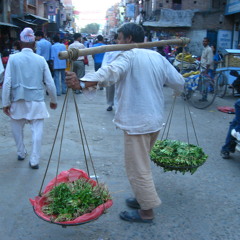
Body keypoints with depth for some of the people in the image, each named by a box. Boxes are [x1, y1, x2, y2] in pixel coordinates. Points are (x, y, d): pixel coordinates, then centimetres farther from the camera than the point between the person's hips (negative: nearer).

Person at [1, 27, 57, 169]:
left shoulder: (13, 58, -5)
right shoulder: (41, 60, -3)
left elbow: (7, 82, -8)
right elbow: (50, 83, 0)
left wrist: (6, 103, -1)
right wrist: (53, 100, 14)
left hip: (18, 100, 1)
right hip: (36, 101, 0)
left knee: (17, 128, 21)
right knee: (37, 130, 5)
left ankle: (21, 153, 35)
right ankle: (34, 160, 6)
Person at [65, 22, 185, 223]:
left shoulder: (129, 56, -14)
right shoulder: (158, 57, 8)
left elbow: (110, 73, -34)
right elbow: (179, 83, 9)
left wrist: (82, 84, -48)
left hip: (137, 122, -9)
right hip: (155, 119, 9)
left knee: (138, 168, 4)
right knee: (142, 164, 24)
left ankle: (147, 211, 16)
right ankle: (143, 198, 38)